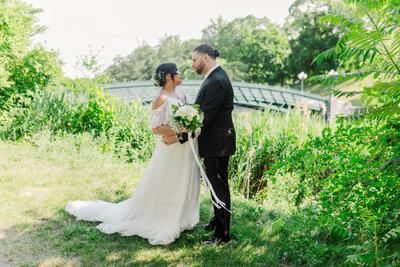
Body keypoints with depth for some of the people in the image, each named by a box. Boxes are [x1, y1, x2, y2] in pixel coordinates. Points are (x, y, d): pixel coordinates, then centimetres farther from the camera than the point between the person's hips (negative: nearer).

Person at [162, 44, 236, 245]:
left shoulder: (217, 81, -22)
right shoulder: (214, 77, 12)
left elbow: (205, 117, -25)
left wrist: (179, 137, -22)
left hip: (217, 143, -10)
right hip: (214, 141, 10)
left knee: (219, 185, -1)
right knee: (216, 183, 21)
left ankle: (223, 234, 11)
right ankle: (218, 220, 39)